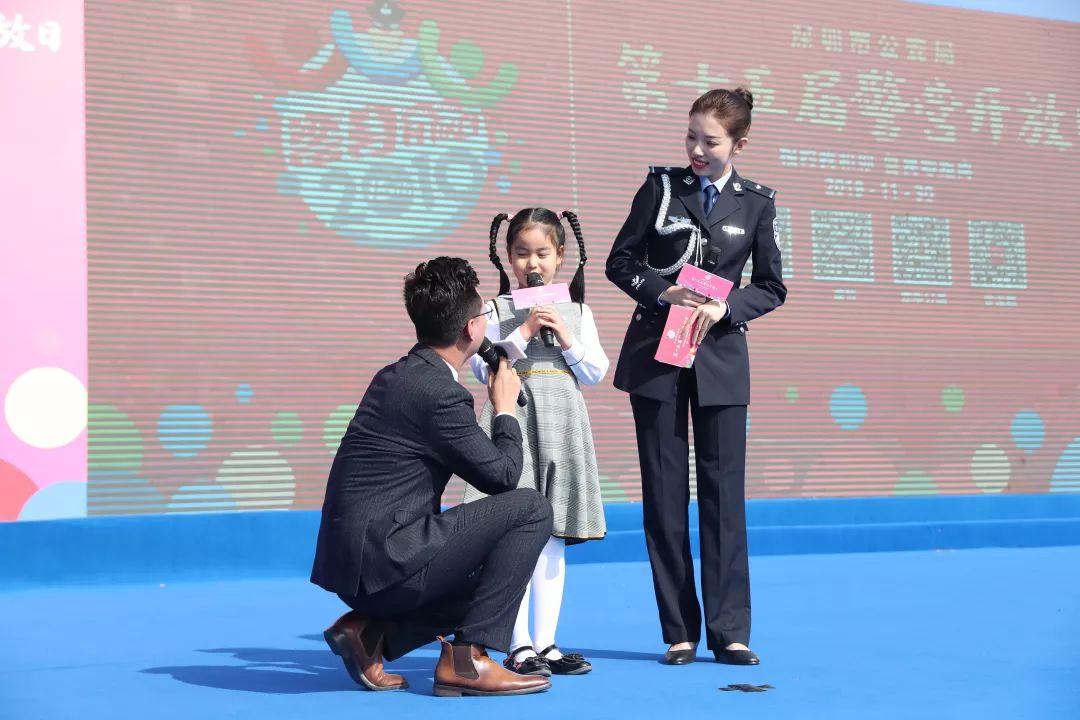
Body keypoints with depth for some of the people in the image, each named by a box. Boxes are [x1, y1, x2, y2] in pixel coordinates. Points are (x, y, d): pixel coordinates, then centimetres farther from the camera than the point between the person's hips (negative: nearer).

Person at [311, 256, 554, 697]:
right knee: (531, 509, -7)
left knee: (491, 568, 24)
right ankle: (465, 659, -6)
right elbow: (502, 475, -7)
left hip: (352, 560, 10)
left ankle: (371, 629, 11)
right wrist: (505, 409, 9)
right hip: (385, 559, -10)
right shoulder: (441, 393, -16)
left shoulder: (395, 377, 14)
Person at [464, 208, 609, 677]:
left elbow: (596, 373, 8)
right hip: (514, 419, -4)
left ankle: (546, 642, 13)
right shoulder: (497, 309, 2)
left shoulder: (575, 311, 12)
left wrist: (567, 339, -6)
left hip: (561, 424, 4)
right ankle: (519, 646, -2)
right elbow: (483, 368, -6)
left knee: (553, 539, 7)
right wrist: (523, 333, -12)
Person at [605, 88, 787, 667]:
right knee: (665, 491, 1)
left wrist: (724, 308, -11)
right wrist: (664, 292, -12)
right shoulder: (662, 186, 3)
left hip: (720, 355, 0)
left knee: (723, 491, -2)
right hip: (656, 353, 0)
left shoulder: (756, 203, 5)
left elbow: (772, 288, 7)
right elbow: (620, 260, 5)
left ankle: (729, 632, 3)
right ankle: (679, 632, 8)